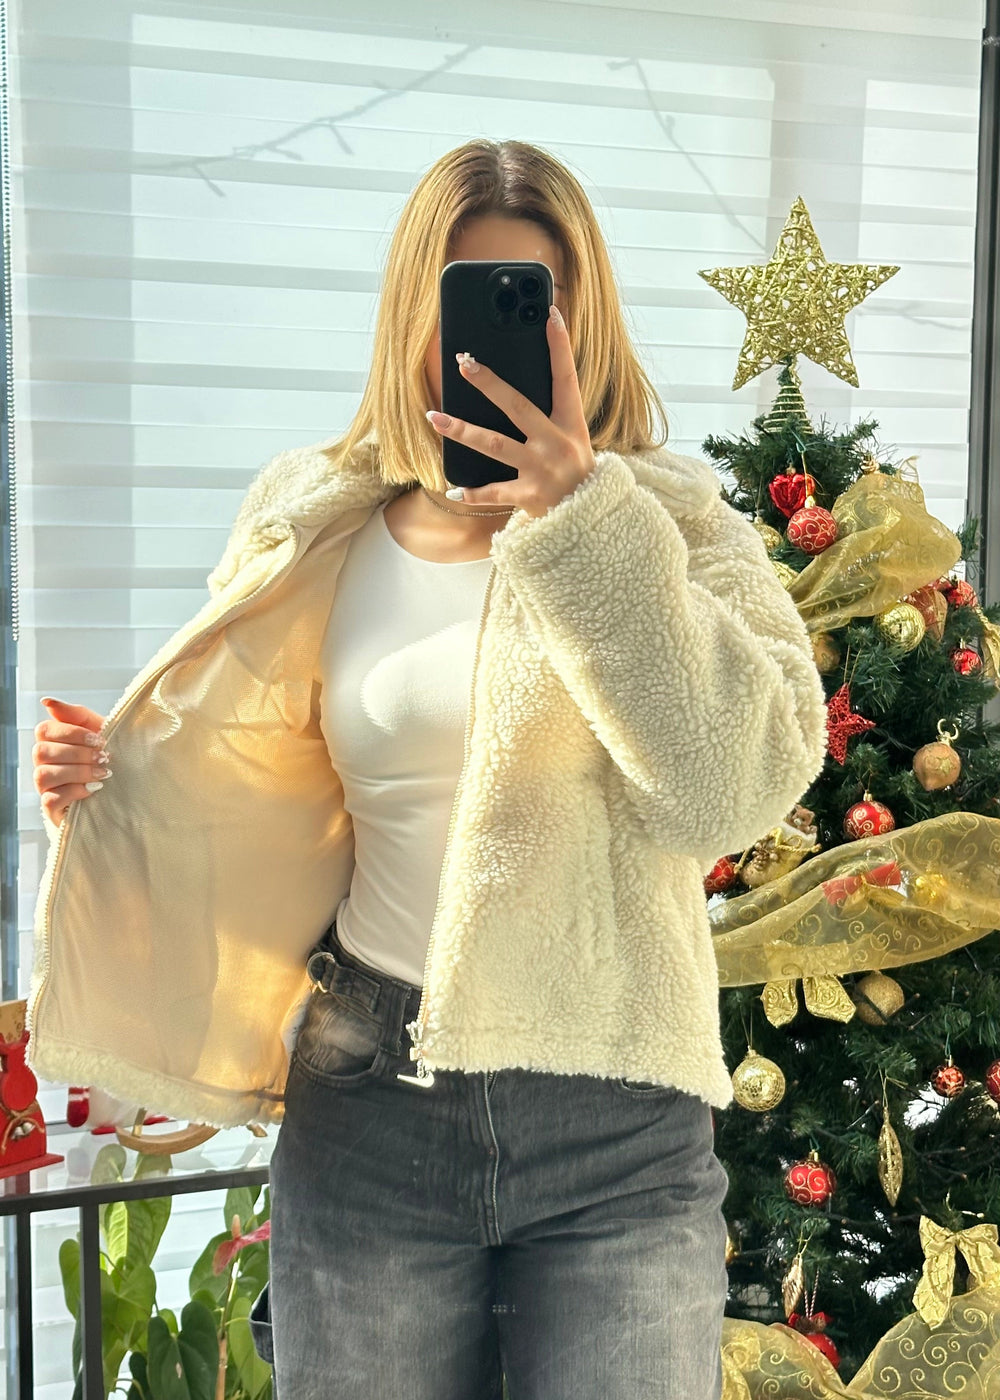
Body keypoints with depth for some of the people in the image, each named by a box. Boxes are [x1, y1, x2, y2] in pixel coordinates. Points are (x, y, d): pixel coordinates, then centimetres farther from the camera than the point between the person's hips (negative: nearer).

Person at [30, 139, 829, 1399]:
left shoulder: (668, 525, -3)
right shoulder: (323, 540, 6)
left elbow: (737, 787, -20)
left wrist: (582, 520, -22)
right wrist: (121, 784, -2)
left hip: (616, 1120, -2)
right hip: (368, 1113, 2)